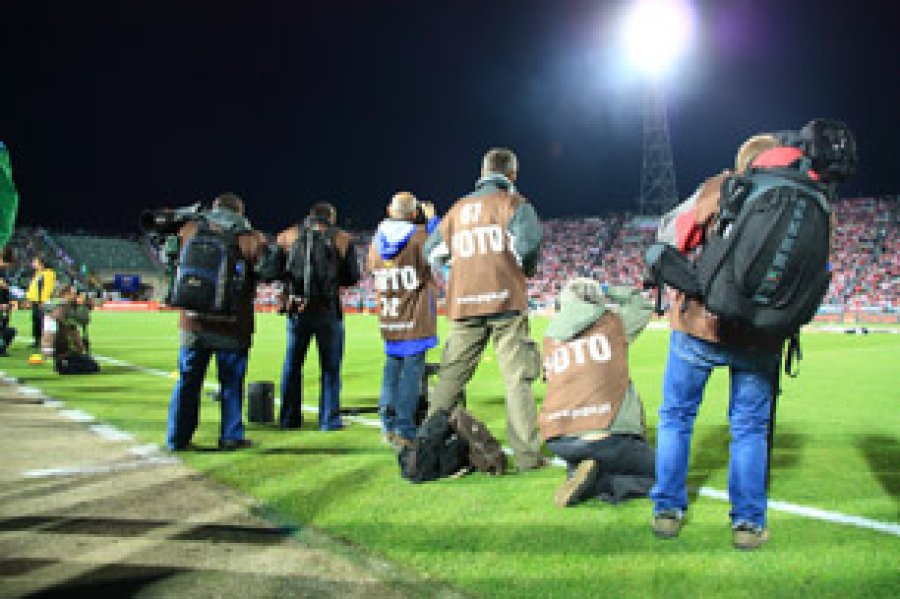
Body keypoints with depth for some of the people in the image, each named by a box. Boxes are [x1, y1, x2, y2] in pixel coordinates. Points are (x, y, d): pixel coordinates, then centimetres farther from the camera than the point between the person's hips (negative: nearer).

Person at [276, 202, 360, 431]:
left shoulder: (287, 236, 6)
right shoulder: (342, 239, 2)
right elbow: (353, 277, 1)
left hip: (297, 308, 2)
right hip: (328, 309, -2)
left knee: (292, 365, 13)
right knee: (330, 367, 7)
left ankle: (289, 418, 18)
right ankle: (329, 419, 7)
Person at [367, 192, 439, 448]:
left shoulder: (379, 236, 5)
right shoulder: (420, 234, -11)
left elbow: (370, 266, 20)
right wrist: (432, 219, 9)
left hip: (388, 318, 5)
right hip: (416, 319, -5)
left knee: (392, 367, 17)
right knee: (412, 369, -2)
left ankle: (388, 423, 15)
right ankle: (405, 431, -1)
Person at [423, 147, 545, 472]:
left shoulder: (459, 208, 17)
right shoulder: (513, 202, 3)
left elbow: (432, 251, 18)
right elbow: (528, 240, -15)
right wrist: (524, 271, 3)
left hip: (464, 305, 4)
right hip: (506, 302, -4)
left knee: (450, 378, 10)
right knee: (517, 378, -3)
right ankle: (527, 455, -4)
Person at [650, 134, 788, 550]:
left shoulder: (719, 189, -3)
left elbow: (670, 237, 1)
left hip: (700, 325, -1)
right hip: (761, 337, 2)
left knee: (676, 417, 14)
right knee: (750, 427, 15)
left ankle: (667, 511, 18)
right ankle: (748, 523, 15)